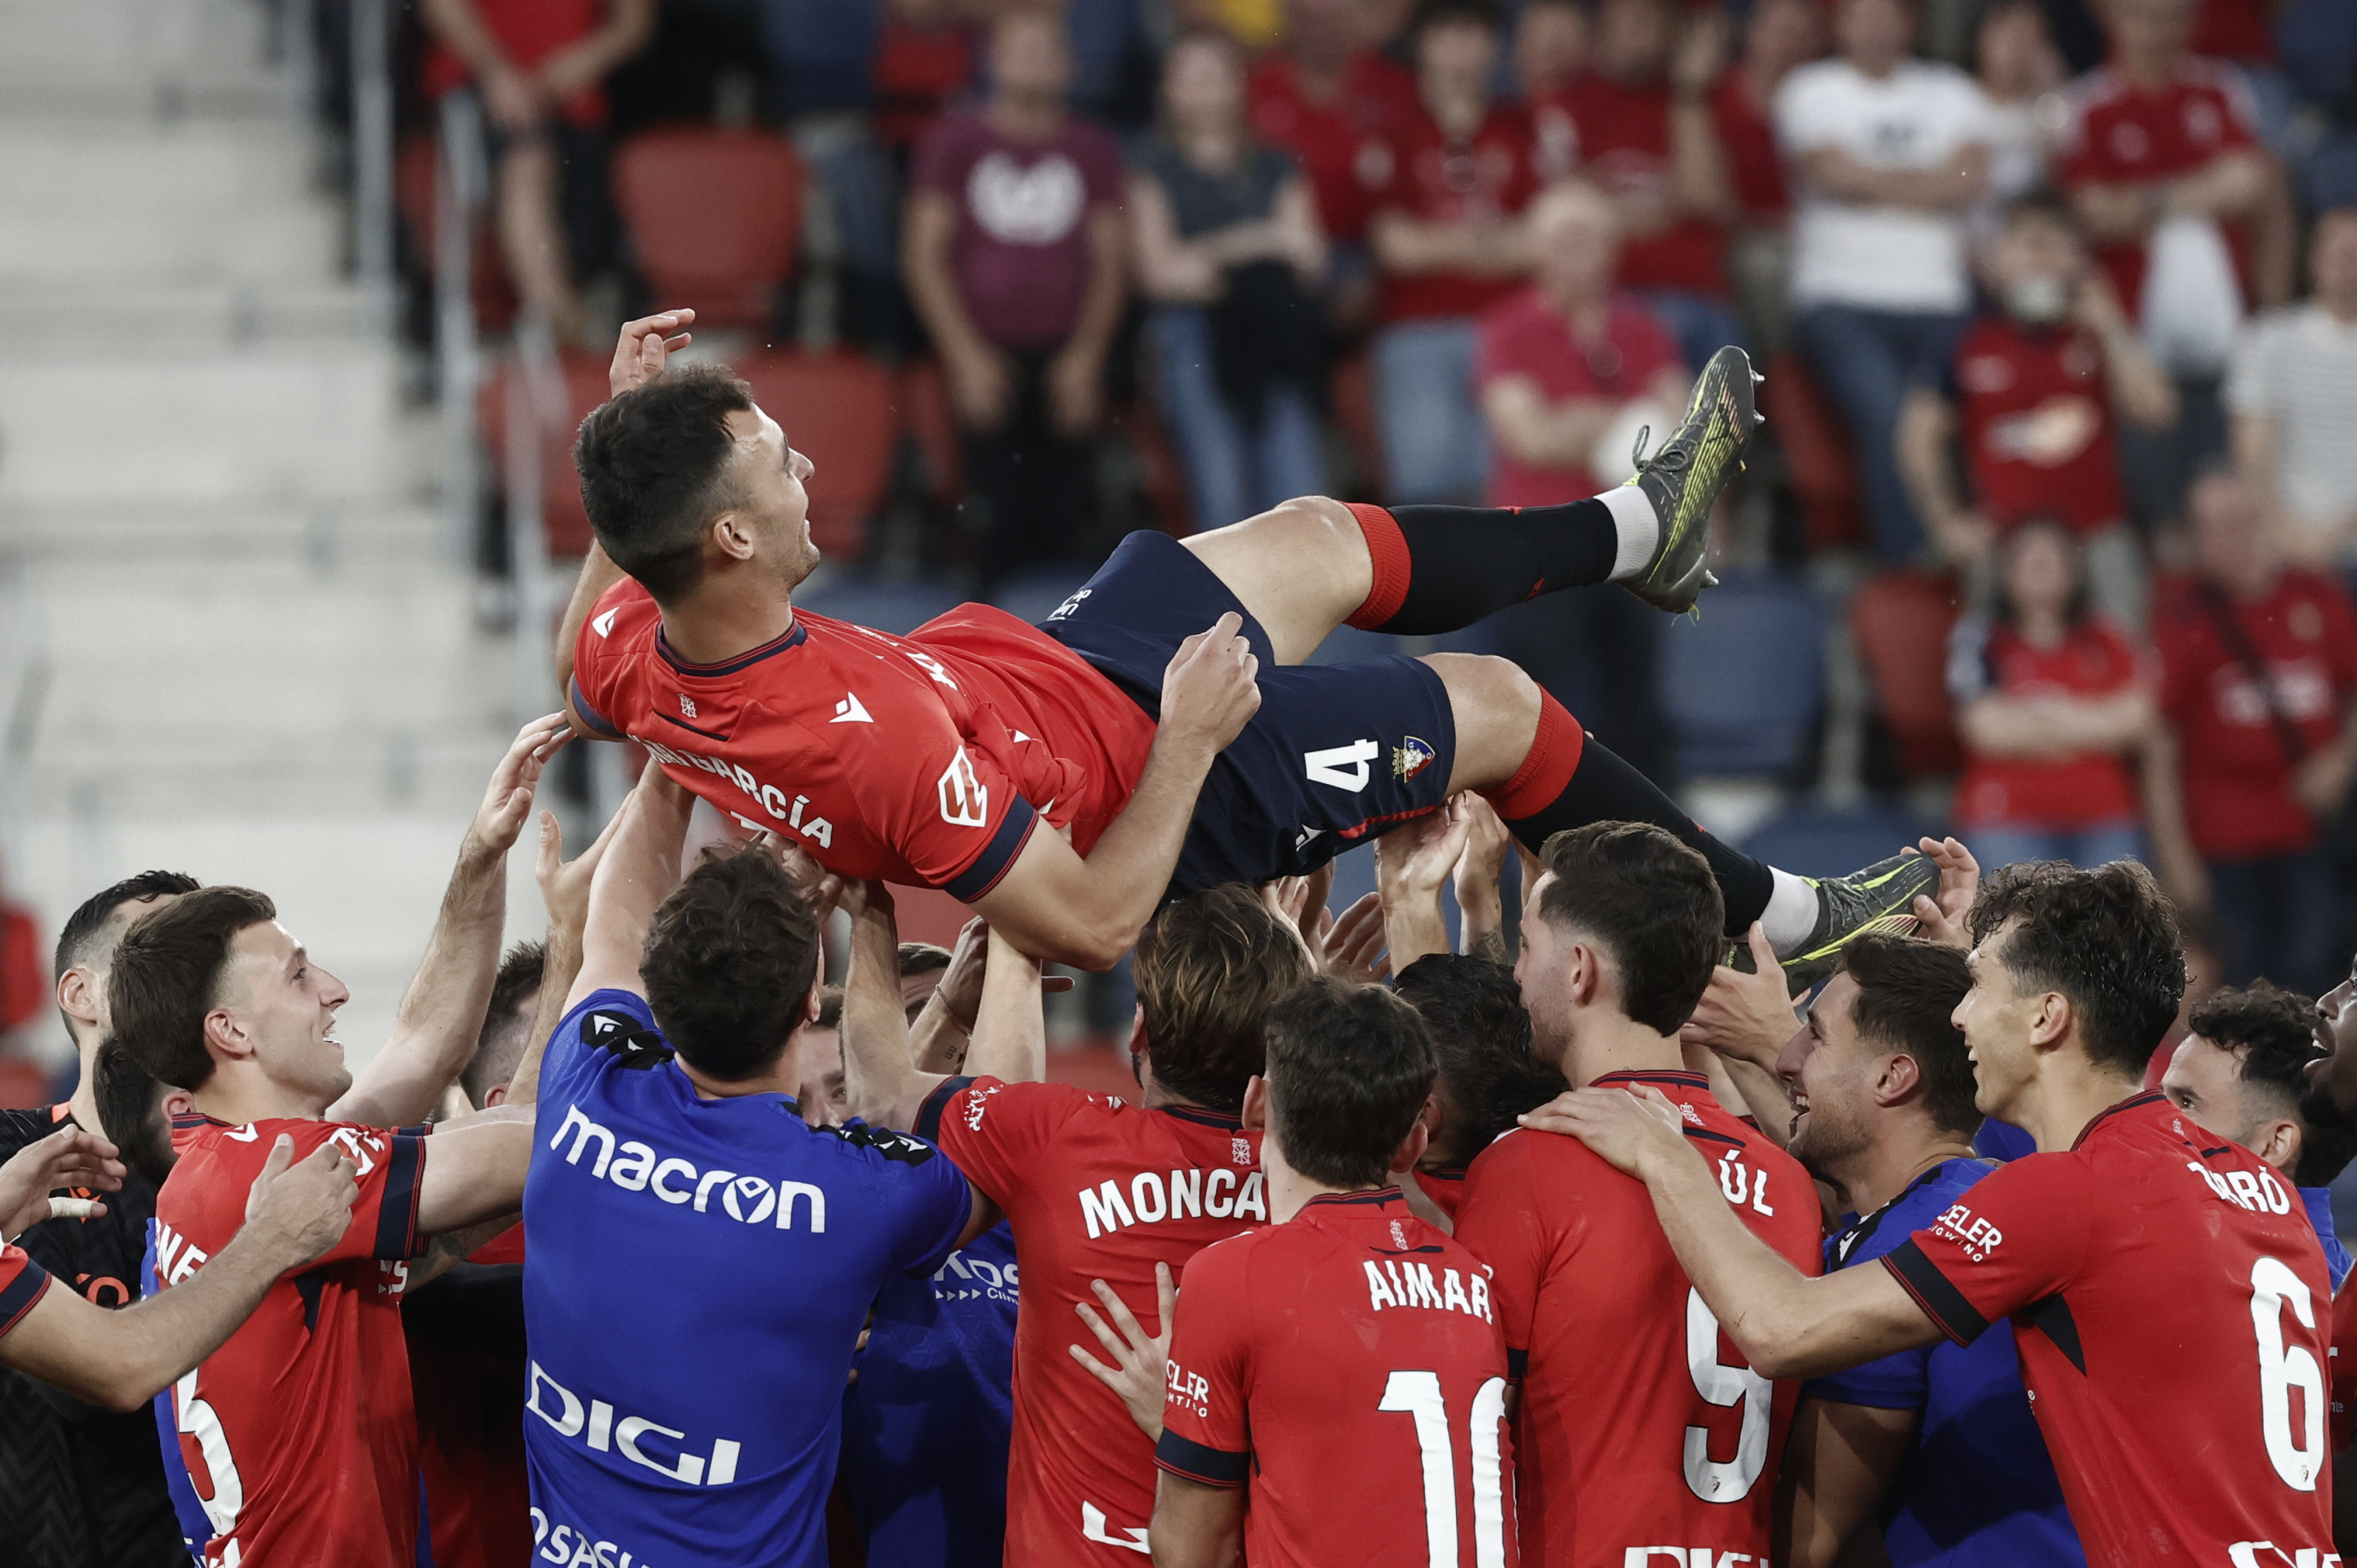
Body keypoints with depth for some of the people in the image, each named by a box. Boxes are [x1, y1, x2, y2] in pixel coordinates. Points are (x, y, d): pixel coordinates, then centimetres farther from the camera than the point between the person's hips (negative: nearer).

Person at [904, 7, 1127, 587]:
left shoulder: (1091, 151, 10)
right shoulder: (954, 143, 6)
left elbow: (1108, 262, 9)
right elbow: (925, 255, 4)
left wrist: (1086, 354, -3)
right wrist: (966, 354, -5)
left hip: (1063, 359, 1)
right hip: (987, 358, -1)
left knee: (1063, 512, -6)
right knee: (1001, 513, -8)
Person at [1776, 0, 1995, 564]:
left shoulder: (1950, 91, 18)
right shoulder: (1810, 90, 11)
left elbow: (1969, 179, 1)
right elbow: (1835, 173, -6)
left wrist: (1873, 182, 0)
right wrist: (1920, 183, 5)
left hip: (1937, 300, 3)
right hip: (1842, 300, -3)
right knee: (1887, 420, -27)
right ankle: (1907, 572, -28)